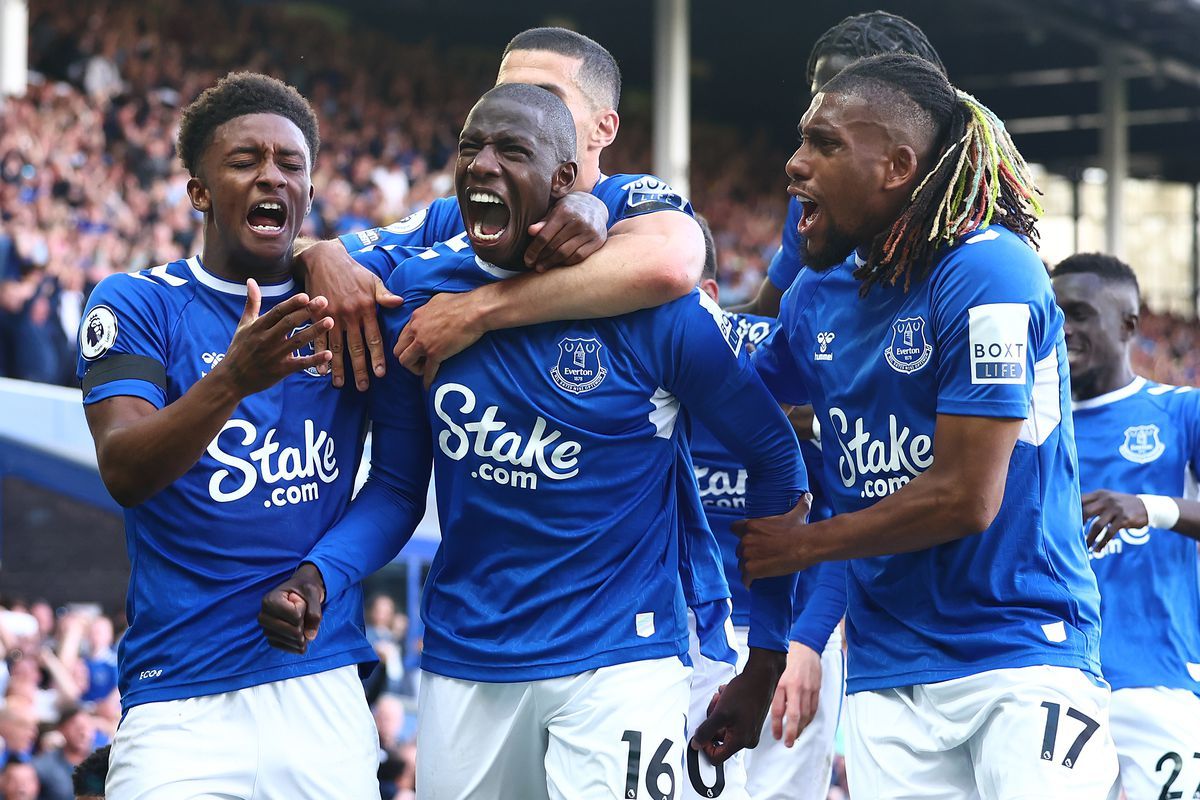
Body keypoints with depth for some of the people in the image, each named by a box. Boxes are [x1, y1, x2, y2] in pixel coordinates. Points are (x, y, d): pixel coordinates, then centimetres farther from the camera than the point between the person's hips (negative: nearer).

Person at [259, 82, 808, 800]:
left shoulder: (653, 303, -10)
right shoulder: (417, 294, 2)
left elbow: (776, 459, -1)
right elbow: (397, 486, 8)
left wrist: (766, 665, 0)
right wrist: (317, 577, -12)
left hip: (617, 659, -4)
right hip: (464, 657, 4)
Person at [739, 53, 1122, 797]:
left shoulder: (984, 274, -14)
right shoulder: (819, 292, 10)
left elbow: (965, 498, -16)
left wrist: (802, 544, -3)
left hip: (1021, 653, -7)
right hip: (887, 672, 7)